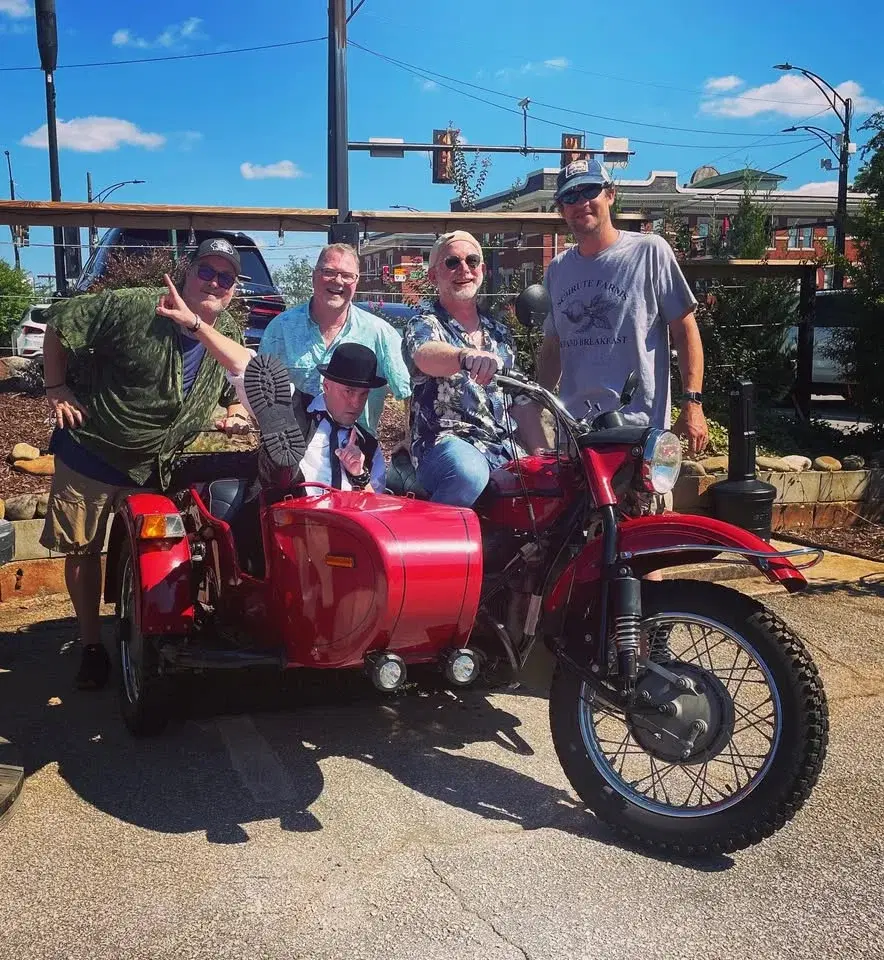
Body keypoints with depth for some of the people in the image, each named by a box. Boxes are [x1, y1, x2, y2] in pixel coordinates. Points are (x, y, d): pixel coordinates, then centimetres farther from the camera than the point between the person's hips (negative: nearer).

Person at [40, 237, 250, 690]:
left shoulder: (230, 338, -4)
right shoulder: (133, 308, -20)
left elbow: (240, 392, 11)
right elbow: (59, 320, -11)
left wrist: (237, 413, -12)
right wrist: (57, 389, -11)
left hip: (154, 466, 3)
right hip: (89, 449, -3)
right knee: (82, 550, 6)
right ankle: (91, 645, 23)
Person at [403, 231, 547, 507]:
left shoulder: (500, 333, 20)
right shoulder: (423, 326, 0)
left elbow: (521, 402, 22)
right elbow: (425, 355, -26)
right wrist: (465, 356, -49)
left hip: (504, 450, 6)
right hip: (446, 443, -5)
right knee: (469, 472, -39)